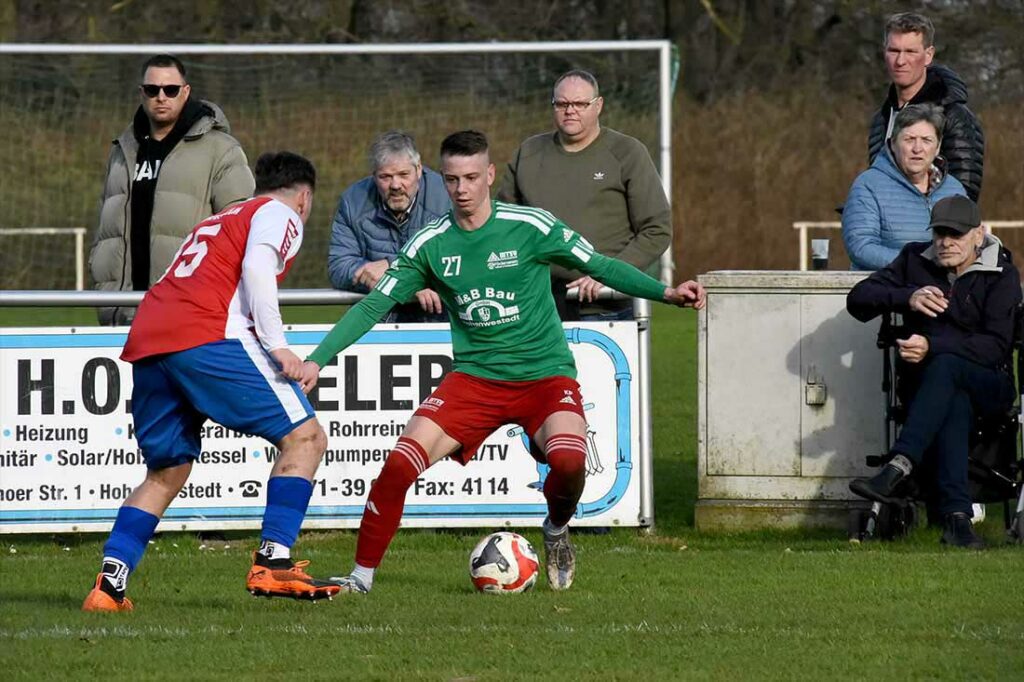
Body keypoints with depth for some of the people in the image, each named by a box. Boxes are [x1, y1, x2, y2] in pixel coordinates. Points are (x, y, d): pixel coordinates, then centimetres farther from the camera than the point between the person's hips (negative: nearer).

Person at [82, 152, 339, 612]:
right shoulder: (280, 215, 12)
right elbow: (256, 268, -8)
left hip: (145, 341, 8)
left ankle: (109, 584, 3)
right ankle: (272, 564, -12)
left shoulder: (215, 222, 35)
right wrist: (277, 348, -11)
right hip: (206, 336, -8)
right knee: (304, 436, -1)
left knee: (166, 474, 17)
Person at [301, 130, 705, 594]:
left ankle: (556, 531, 4)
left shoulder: (530, 227, -8)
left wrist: (666, 292, -13)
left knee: (569, 459, -31)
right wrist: (317, 360, -6)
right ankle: (362, 576, -2)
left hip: (544, 375, -2)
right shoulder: (430, 244, -1)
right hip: (474, 377, 2)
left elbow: (600, 267, -1)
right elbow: (374, 306, 2)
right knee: (400, 464, -18)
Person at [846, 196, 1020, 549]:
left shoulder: (1001, 275, -1)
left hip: (987, 386, -2)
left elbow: (997, 346, -14)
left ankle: (898, 467, -53)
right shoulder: (915, 260, 12)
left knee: (945, 365, -37)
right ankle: (956, 516, -52)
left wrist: (933, 346, -26)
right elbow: (858, 299, 4)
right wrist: (907, 298, -16)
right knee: (954, 403, -36)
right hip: (926, 382, 2)